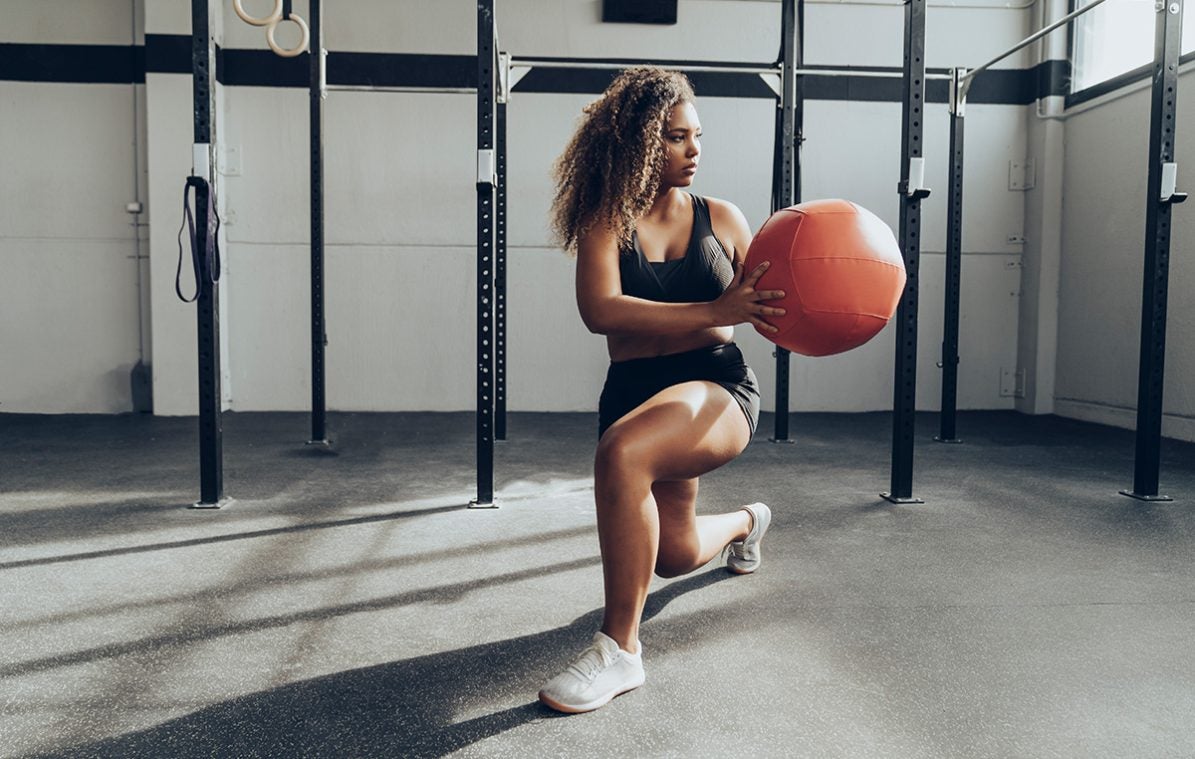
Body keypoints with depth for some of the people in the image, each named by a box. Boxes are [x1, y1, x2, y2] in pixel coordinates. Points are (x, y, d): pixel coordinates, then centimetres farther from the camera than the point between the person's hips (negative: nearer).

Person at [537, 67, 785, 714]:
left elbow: (764, 307, 10)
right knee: (676, 553, 18)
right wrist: (714, 311, -26)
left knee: (621, 452, -35)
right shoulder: (605, 222, -2)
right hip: (635, 392, 2)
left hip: (719, 388, -2)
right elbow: (600, 310, -19)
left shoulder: (721, 218, 5)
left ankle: (618, 648, -20)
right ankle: (747, 521, 57)